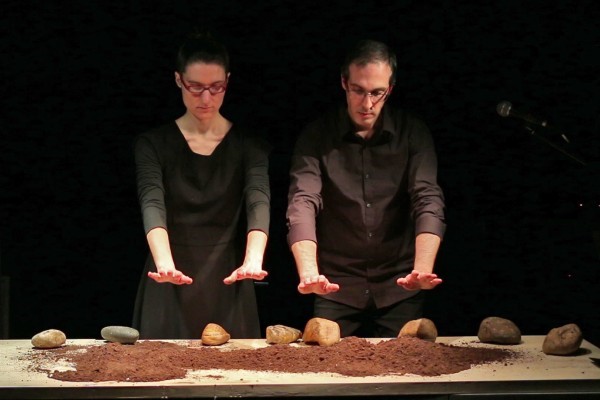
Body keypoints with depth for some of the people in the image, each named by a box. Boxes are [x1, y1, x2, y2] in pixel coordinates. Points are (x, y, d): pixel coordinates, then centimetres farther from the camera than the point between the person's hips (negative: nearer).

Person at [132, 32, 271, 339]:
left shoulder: (249, 144, 1)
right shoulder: (153, 144, -1)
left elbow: (259, 203, -14)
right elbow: (152, 206, -16)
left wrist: (253, 261, -34)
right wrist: (165, 264, -35)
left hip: (227, 284, 1)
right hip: (170, 288, 0)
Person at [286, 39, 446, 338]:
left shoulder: (412, 133, -4)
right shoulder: (317, 136, -6)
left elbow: (428, 201, -14)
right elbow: (302, 204, -18)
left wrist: (422, 268, -31)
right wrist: (308, 273, -34)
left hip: (399, 288, 1)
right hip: (336, 288, 0)